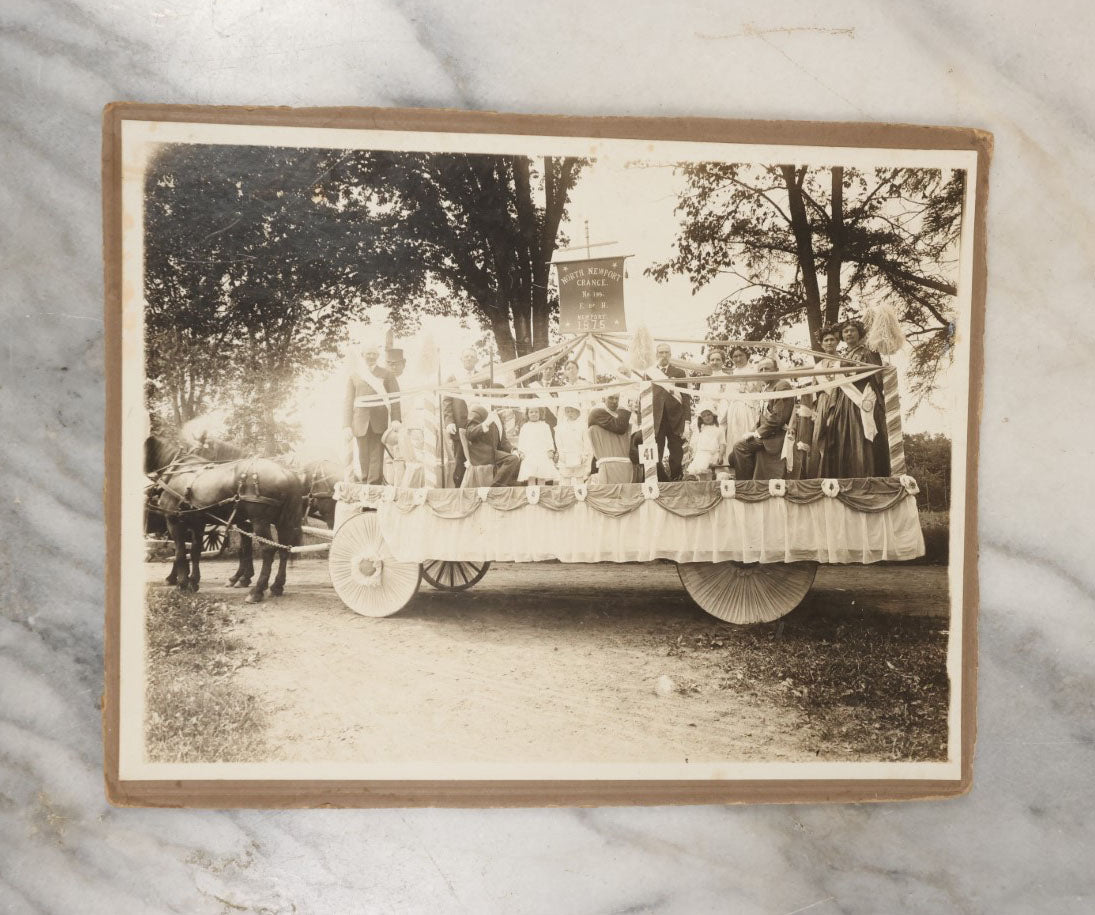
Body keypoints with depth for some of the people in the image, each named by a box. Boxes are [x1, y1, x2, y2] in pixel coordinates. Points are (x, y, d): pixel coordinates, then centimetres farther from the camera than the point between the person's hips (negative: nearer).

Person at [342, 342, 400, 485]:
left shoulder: (386, 374, 10)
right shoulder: (354, 374, 11)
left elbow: (395, 399, 5)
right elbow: (348, 401, 8)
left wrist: (395, 421, -6)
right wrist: (347, 425, 0)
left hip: (379, 423, -1)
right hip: (361, 422, 1)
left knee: (377, 456, -8)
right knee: (364, 457, 3)